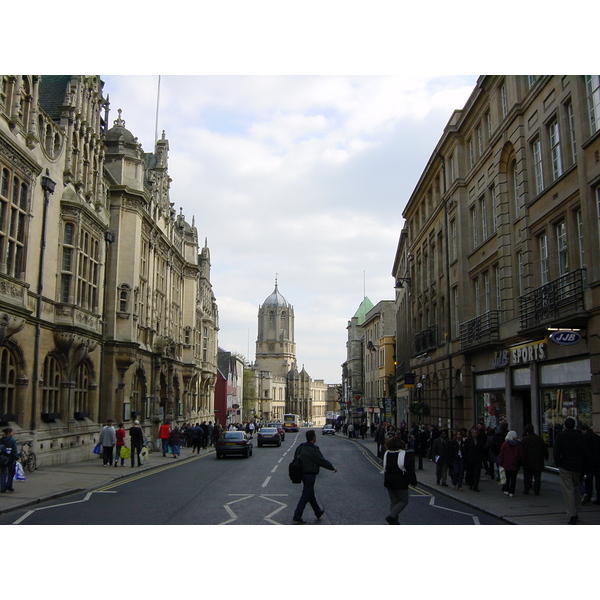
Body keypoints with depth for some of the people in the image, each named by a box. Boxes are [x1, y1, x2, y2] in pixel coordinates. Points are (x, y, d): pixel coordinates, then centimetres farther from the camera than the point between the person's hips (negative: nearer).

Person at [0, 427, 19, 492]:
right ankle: (8, 486, 5)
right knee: (11, 472, 12)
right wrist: (16, 458, -11)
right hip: (10, 459, -4)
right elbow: (15, 450, -15)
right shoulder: (12, 440, -12)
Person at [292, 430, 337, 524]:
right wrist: (332, 468, -2)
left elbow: (296, 458, 14)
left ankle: (318, 512, 37)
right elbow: (322, 461, -15)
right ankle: (297, 517, -5)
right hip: (310, 474, -9)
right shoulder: (313, 449, -19)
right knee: (306, 495, -4)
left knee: (310, 493, 20)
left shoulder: (300, 447, 6)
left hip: (302, 473, 9)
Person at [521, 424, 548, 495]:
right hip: (538, 461, 0)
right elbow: (544, 449, 4)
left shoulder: (524, 439, -5)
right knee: (537, 477, 7)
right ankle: (536, 491, 6)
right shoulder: (539, 438, -3)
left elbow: (521, 451, -3)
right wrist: (546, 457, 18)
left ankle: (526, 490, 10)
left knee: (527, 476, 9)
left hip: (527, 462, 0)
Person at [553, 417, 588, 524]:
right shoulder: (579, 436, 2)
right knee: (576, 489, 19)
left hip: (565, 468, -4)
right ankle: (576, 513, 25)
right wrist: (582, 465, 10)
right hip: (577, 468, 4)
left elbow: (556, 452, -12)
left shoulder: (560, 436, -7)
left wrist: (558, 463, 0)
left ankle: (572, 516, -7)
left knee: (568, 491, -3)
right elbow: (585, 453, 2)